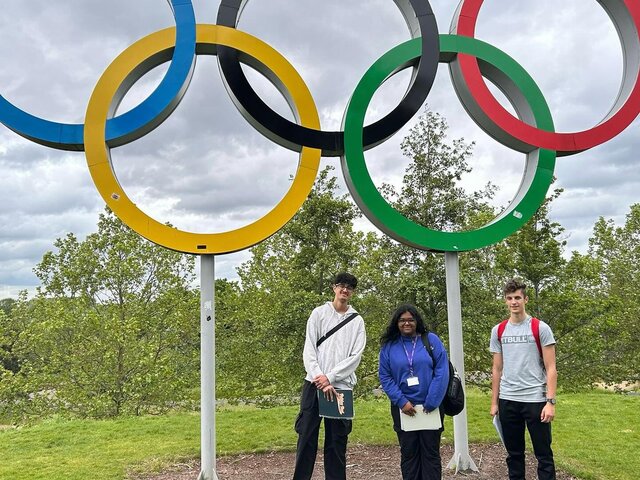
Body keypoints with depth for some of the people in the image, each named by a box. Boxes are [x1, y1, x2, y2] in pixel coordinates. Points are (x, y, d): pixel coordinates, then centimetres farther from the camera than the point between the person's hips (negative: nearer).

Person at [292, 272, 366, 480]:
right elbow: (309, 350, 0)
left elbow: (355, 356, -2)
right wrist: (320, 379, -13)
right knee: (307, 437, 0)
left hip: (341, 386, 0)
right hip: (314, 384, 0)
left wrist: (330, 377, -12)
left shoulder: (357, 321, 7)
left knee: (337, 441, 5)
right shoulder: (319, 313, 7)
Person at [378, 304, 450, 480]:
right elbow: (385, 376, -1)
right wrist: (401, 401, -11)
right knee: (408, 453, 8)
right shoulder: (388, 346, 1)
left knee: (430, 452, 7)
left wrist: (431, 403, -12)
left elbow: (442, 372, -7)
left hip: (430, 407, -1)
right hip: (403, 408, 1)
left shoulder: (431, 340, -2)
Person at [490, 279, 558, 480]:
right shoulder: (498, 331, 8)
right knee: (514, 454, 12)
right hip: (507, 400, 4)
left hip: (535, 399, -3)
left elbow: (550, 368, -5)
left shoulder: (540, 328, -3)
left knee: (543, 454, 1)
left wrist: (550, 402, -13)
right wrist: (494, 402, 9)